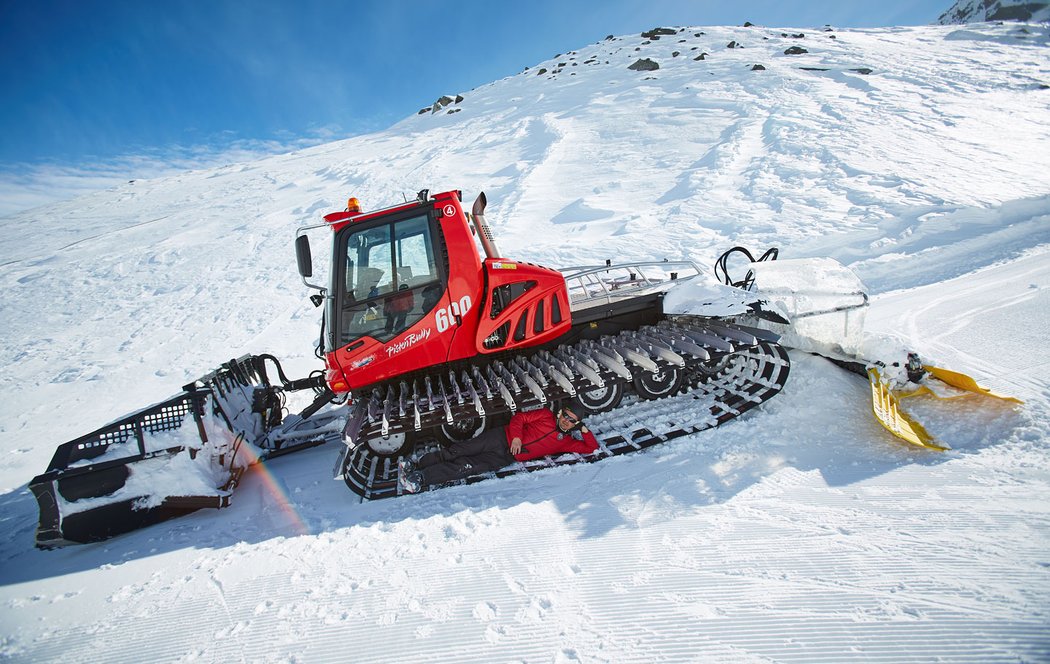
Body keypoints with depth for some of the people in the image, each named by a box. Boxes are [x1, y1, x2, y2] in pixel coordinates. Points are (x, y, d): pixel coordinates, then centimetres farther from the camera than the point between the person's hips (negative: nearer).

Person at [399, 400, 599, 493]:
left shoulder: (567, 441, 12)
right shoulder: (546, 415, 7)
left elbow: (591, 448, 12)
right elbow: (519, 417, 5)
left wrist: (585, 431, -4)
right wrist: (516, 436, -12)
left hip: (506, 458, 0)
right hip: (502, 438, 0)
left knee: (466, 467, -14)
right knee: (458, 451, -12)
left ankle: (419, 478, -15)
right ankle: (415, 465, -3)